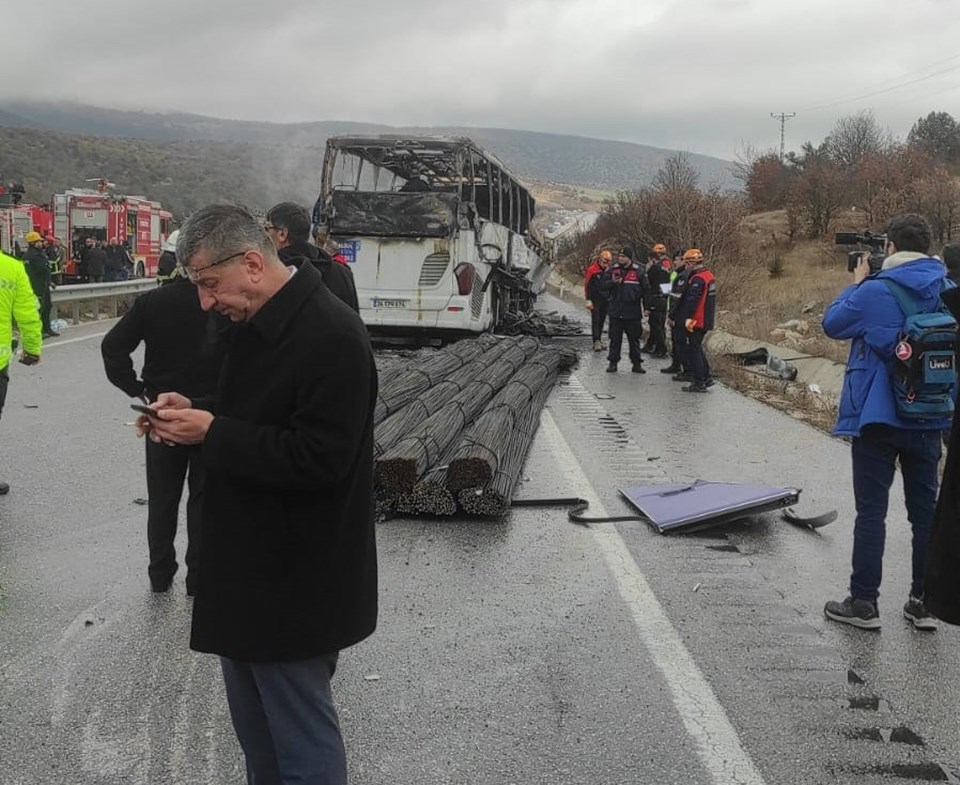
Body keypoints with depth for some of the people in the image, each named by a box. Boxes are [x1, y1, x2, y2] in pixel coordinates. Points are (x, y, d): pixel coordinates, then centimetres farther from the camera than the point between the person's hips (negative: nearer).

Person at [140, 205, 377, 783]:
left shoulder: (333, 338, -23)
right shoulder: (259, 323, 8)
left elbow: (318, 458, -27)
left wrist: (212, 433, -22)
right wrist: (194, 411, 1)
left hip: (295, 584, -9)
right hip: (248, 567, 10)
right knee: (256, 733, 23)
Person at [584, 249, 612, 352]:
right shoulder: (592, 270, -9)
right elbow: (587, 286, -9)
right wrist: (588, 300, -14)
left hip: (605, 300, 5)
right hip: (595, 300, -5)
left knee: (602, 320, 10)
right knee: (595, 320, -7)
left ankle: (599, 338, 18)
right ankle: (596, 341, -8)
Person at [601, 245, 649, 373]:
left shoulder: (638, 271, 0)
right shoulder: (613, 270, 4)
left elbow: (645, 290, 4)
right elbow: (602, 287, 3)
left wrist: (646, 308, 2)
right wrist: (612, 282, -17)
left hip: (633, 312, -1)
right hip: (616, 311, 1)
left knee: (634, 339, 6)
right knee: (615, 339, 6)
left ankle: (636, 363, 13)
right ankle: (613, 362, 13)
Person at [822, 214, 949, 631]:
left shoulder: (876, 291, -14)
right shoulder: (945, 290, 2)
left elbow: (832, 324, -2)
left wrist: (857, 283, 8)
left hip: (877, 418, -5)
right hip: (929, 419, 5)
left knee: (871, 511, 2)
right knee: (926, 510, 11)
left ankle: (863, 603, 7)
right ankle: (925, 602, 18)